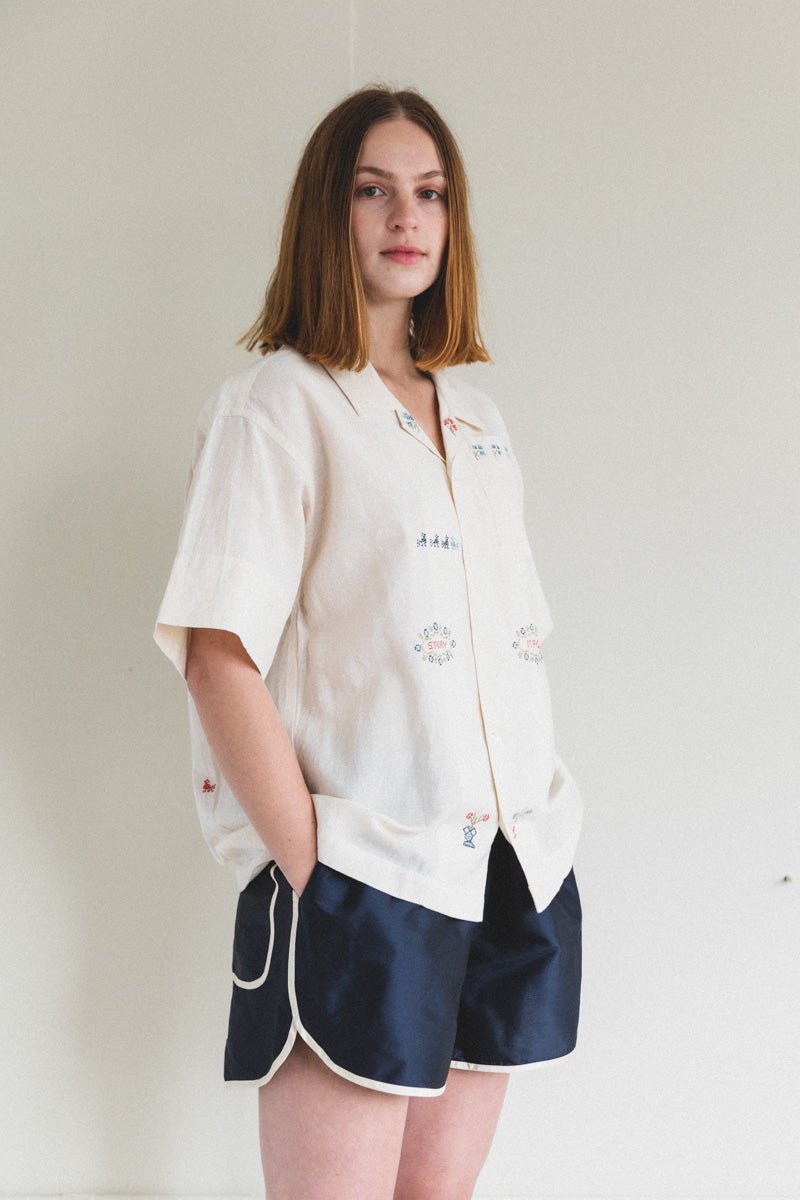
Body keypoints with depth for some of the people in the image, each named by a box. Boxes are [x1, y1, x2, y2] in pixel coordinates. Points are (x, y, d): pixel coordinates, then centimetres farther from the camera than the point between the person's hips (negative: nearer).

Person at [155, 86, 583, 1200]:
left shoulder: (478, 421, 18)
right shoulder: (276, 407, -4)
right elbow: (219, 654, -12)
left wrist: (544, 817, 9)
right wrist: (311, 870, -16)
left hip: (513, 867, 6)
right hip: (360, 870, -6)